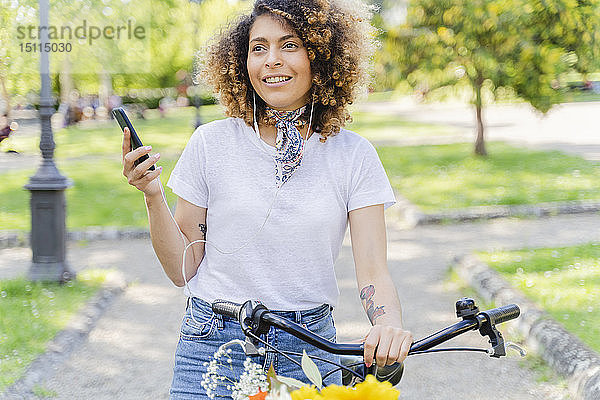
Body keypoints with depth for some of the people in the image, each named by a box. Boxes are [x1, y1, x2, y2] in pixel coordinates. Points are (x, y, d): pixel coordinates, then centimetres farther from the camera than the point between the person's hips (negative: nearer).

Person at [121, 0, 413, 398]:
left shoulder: (353, 154, -2)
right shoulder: (211, 142, -2)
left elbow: (373, 271, -8)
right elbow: (184, 269, 1)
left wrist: (389, 323, -28)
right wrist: (153, 197, -13)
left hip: (310, 349, 1)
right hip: (215, 346, 0)